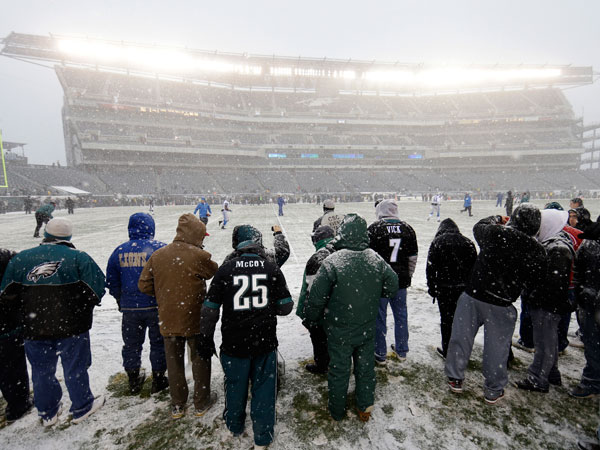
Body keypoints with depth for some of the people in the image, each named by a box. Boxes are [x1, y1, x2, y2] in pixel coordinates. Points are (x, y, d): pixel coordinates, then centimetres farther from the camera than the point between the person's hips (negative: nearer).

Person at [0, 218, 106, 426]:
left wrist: (26, 312, 17)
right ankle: (82, 407, 27)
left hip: (35, 329, 3)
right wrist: (84, 308, 4)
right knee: (75, 368, 12)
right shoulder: (79, 258, -12)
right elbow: (96, 288, -15)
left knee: (42, 370, 20)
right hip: (72, 326, -3)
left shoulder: (20, 259, -1)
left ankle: (48, 413, 36)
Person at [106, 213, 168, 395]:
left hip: (130, 307, 3)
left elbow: (112, 282, 8)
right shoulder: (160, 248, -12)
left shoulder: (119, 251, 0)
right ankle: (158, 380, 23)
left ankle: (134, 380, 34)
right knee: (158, 342, 13)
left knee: (131, 344, 20)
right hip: (156, 305, -3)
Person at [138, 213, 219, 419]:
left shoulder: (157, 255, -5)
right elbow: (215, 272, -3)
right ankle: (201, 402, 31)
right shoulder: (199, 256, -20)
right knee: (200, 360, 16)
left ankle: (177, 406, 34)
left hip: (168, 321, 4)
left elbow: (144, 285, 0)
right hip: (195, 319, -4)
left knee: (174, 362, 19)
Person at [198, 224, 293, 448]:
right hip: (265, 343, 0)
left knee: (235, 386, 22)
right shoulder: (272, 268, -7)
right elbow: (285, 307, -2)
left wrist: (206, 339, 9)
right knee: (263, 388, 15)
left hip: (234, 343, 1)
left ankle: (235, 427, 45)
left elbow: (210, 308, -3)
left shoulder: (225, 269, -8)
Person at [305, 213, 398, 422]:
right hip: (367, 329, 3)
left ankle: (337, 411, 36)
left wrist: (312, 318, -1)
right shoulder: (376, 259, -11)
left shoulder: (332, 262, -24)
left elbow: (316, 297, -19)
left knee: (339, 369, 16)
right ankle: (365, 408, 39)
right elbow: (392, 286, 1)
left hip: (339, 330, -3)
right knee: (366, 368, 22)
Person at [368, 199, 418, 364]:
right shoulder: (407, 228, 4)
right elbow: (413, 257, 8)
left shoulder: (374, 228, -11)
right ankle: (401, 351, 32)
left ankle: (380, 354, 19)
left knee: (380, 316, 7)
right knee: (401, 314, 18)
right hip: (401, 280, 5)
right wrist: (408, 276, 18)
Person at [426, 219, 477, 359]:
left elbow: (430, 267, -8)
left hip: (444, 288, -3)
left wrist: (431, 288, 1)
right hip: (465, 288, 4)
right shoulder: (468, 242, 5)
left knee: (446, 319, 6)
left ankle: (447, 351, 16)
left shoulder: (437, 242, -6)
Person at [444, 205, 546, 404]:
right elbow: (534, 279, 2)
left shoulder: (495, 232, -11)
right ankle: (493, 391, 30)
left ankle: (455, 379, 29)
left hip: (473, 295, 0)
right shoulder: (536, 250, -8)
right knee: (497, 347, 15)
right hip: (501, 305, 0)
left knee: (461, 337, 14)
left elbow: (478, 227, 12)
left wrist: (497, 219, 28)